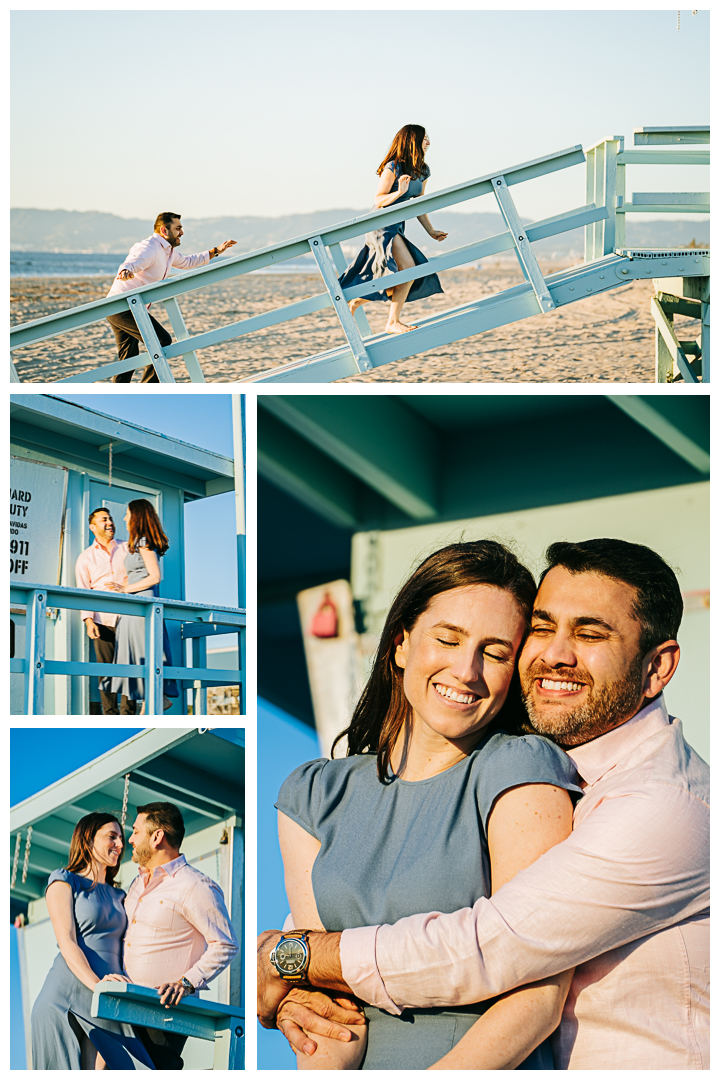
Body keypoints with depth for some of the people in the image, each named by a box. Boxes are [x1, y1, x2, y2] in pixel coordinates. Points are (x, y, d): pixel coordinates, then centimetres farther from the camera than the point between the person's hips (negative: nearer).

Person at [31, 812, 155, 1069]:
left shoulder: (116, 896, 25)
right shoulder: (63, 882, 6)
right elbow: (67, 943, -7)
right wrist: (96, 985, -23)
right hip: (66, 998, -5)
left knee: (109, 1067, -12)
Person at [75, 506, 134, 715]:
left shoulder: (127, 549, 14)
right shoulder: (86, 557, 13)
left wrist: (124, 588, -6)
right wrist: (88, 619, -7)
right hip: (103, 619, 0)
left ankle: (128, 714, -5)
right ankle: (110, 715, 1)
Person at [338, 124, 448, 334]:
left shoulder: (423, 172, 9)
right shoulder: (393, 168, -15)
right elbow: (378, 201, -13)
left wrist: (431, 231, 17)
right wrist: (399, 192, -30)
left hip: (397, 228, 9)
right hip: (382, 226, -9)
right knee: (408, 267, -20)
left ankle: (355, 302, 24)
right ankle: (393, 322, -13)